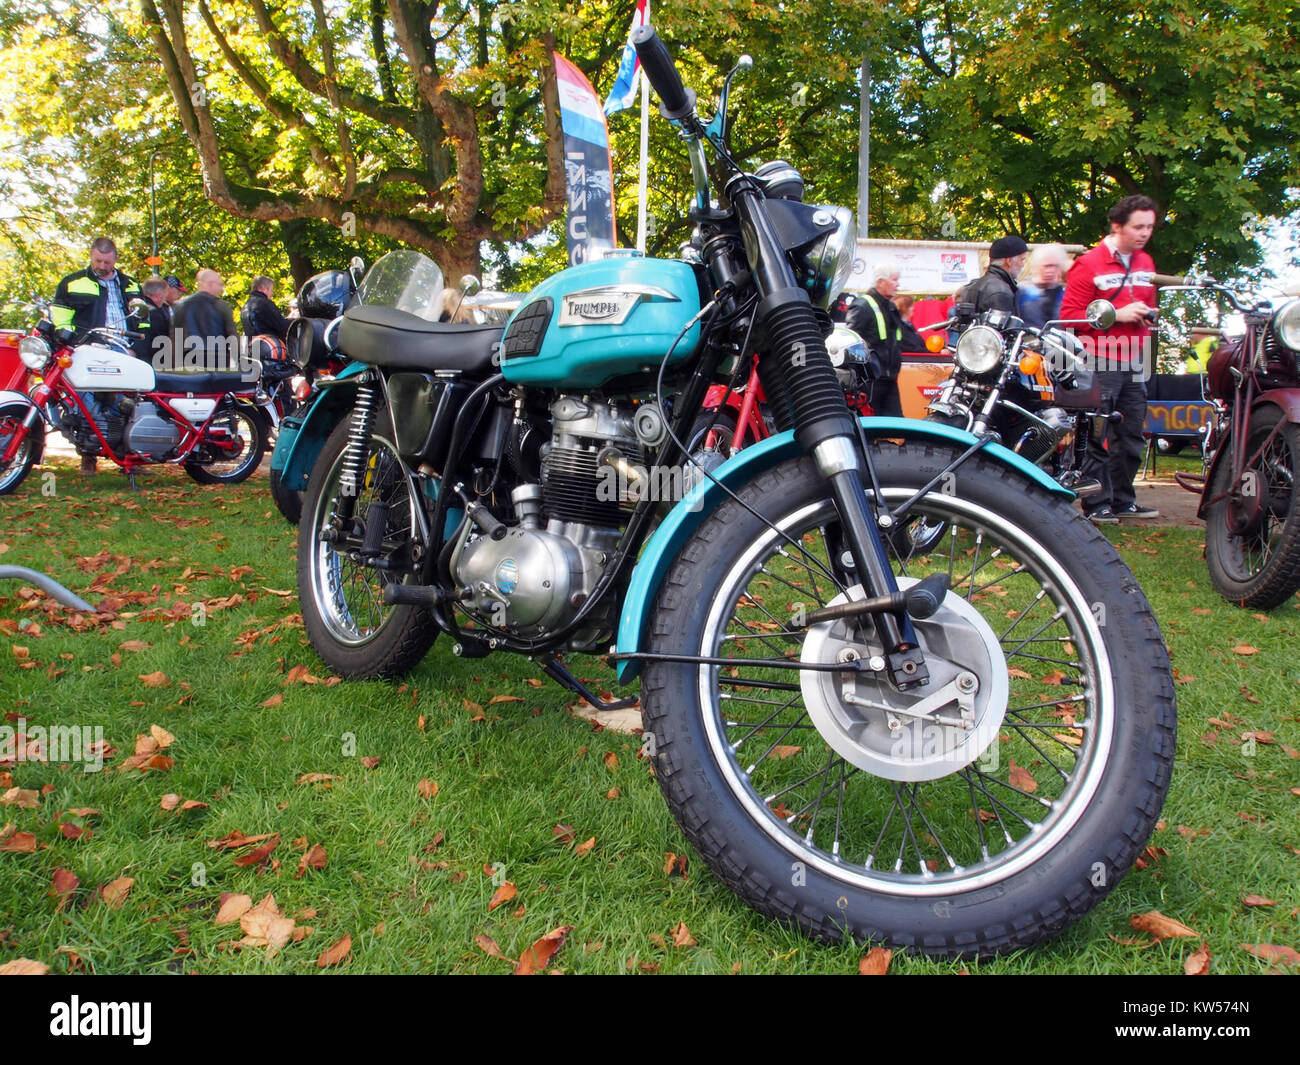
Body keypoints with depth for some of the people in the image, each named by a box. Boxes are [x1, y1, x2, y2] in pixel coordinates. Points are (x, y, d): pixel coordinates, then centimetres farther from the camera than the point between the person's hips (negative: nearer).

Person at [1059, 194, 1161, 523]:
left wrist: (1148, 314, 7)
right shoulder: (1089, 264, -7)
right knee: (1097, 437, -6)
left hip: (1134, 361, 8)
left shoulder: (1146, 263, 16)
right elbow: (1069, 313, -12)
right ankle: (1097, 504, 0)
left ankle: (1122, 500, 21)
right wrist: (1116, 315, -17)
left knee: (1131, 435, 11)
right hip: (1100, 362, -7)